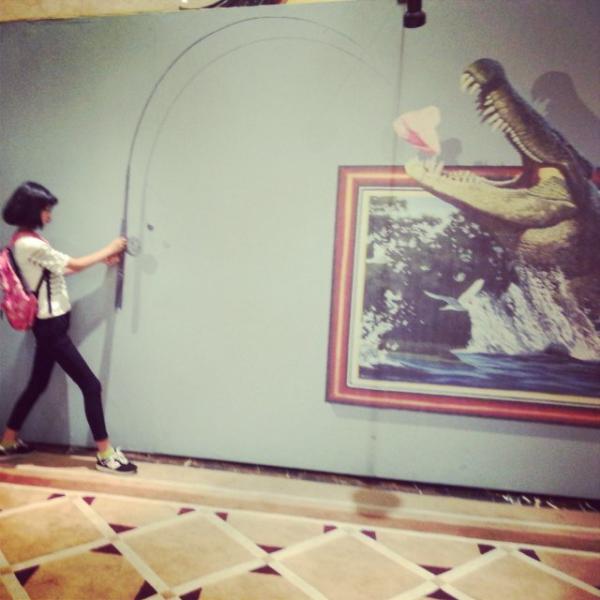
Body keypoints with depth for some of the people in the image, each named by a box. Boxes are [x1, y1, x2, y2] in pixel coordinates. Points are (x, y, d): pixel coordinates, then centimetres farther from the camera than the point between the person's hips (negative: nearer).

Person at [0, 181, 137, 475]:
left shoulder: (26, 241, 10)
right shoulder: (30, 244, -21)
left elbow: (61, 269, 11)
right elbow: (74, 265, -13)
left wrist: (102, 260, 7)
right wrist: (108, 249, 0)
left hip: (48, 324, 10)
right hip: (51, 326, -10)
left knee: (37, 384, 20)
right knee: (91, 385, -6)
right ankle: (105, 454, 3)